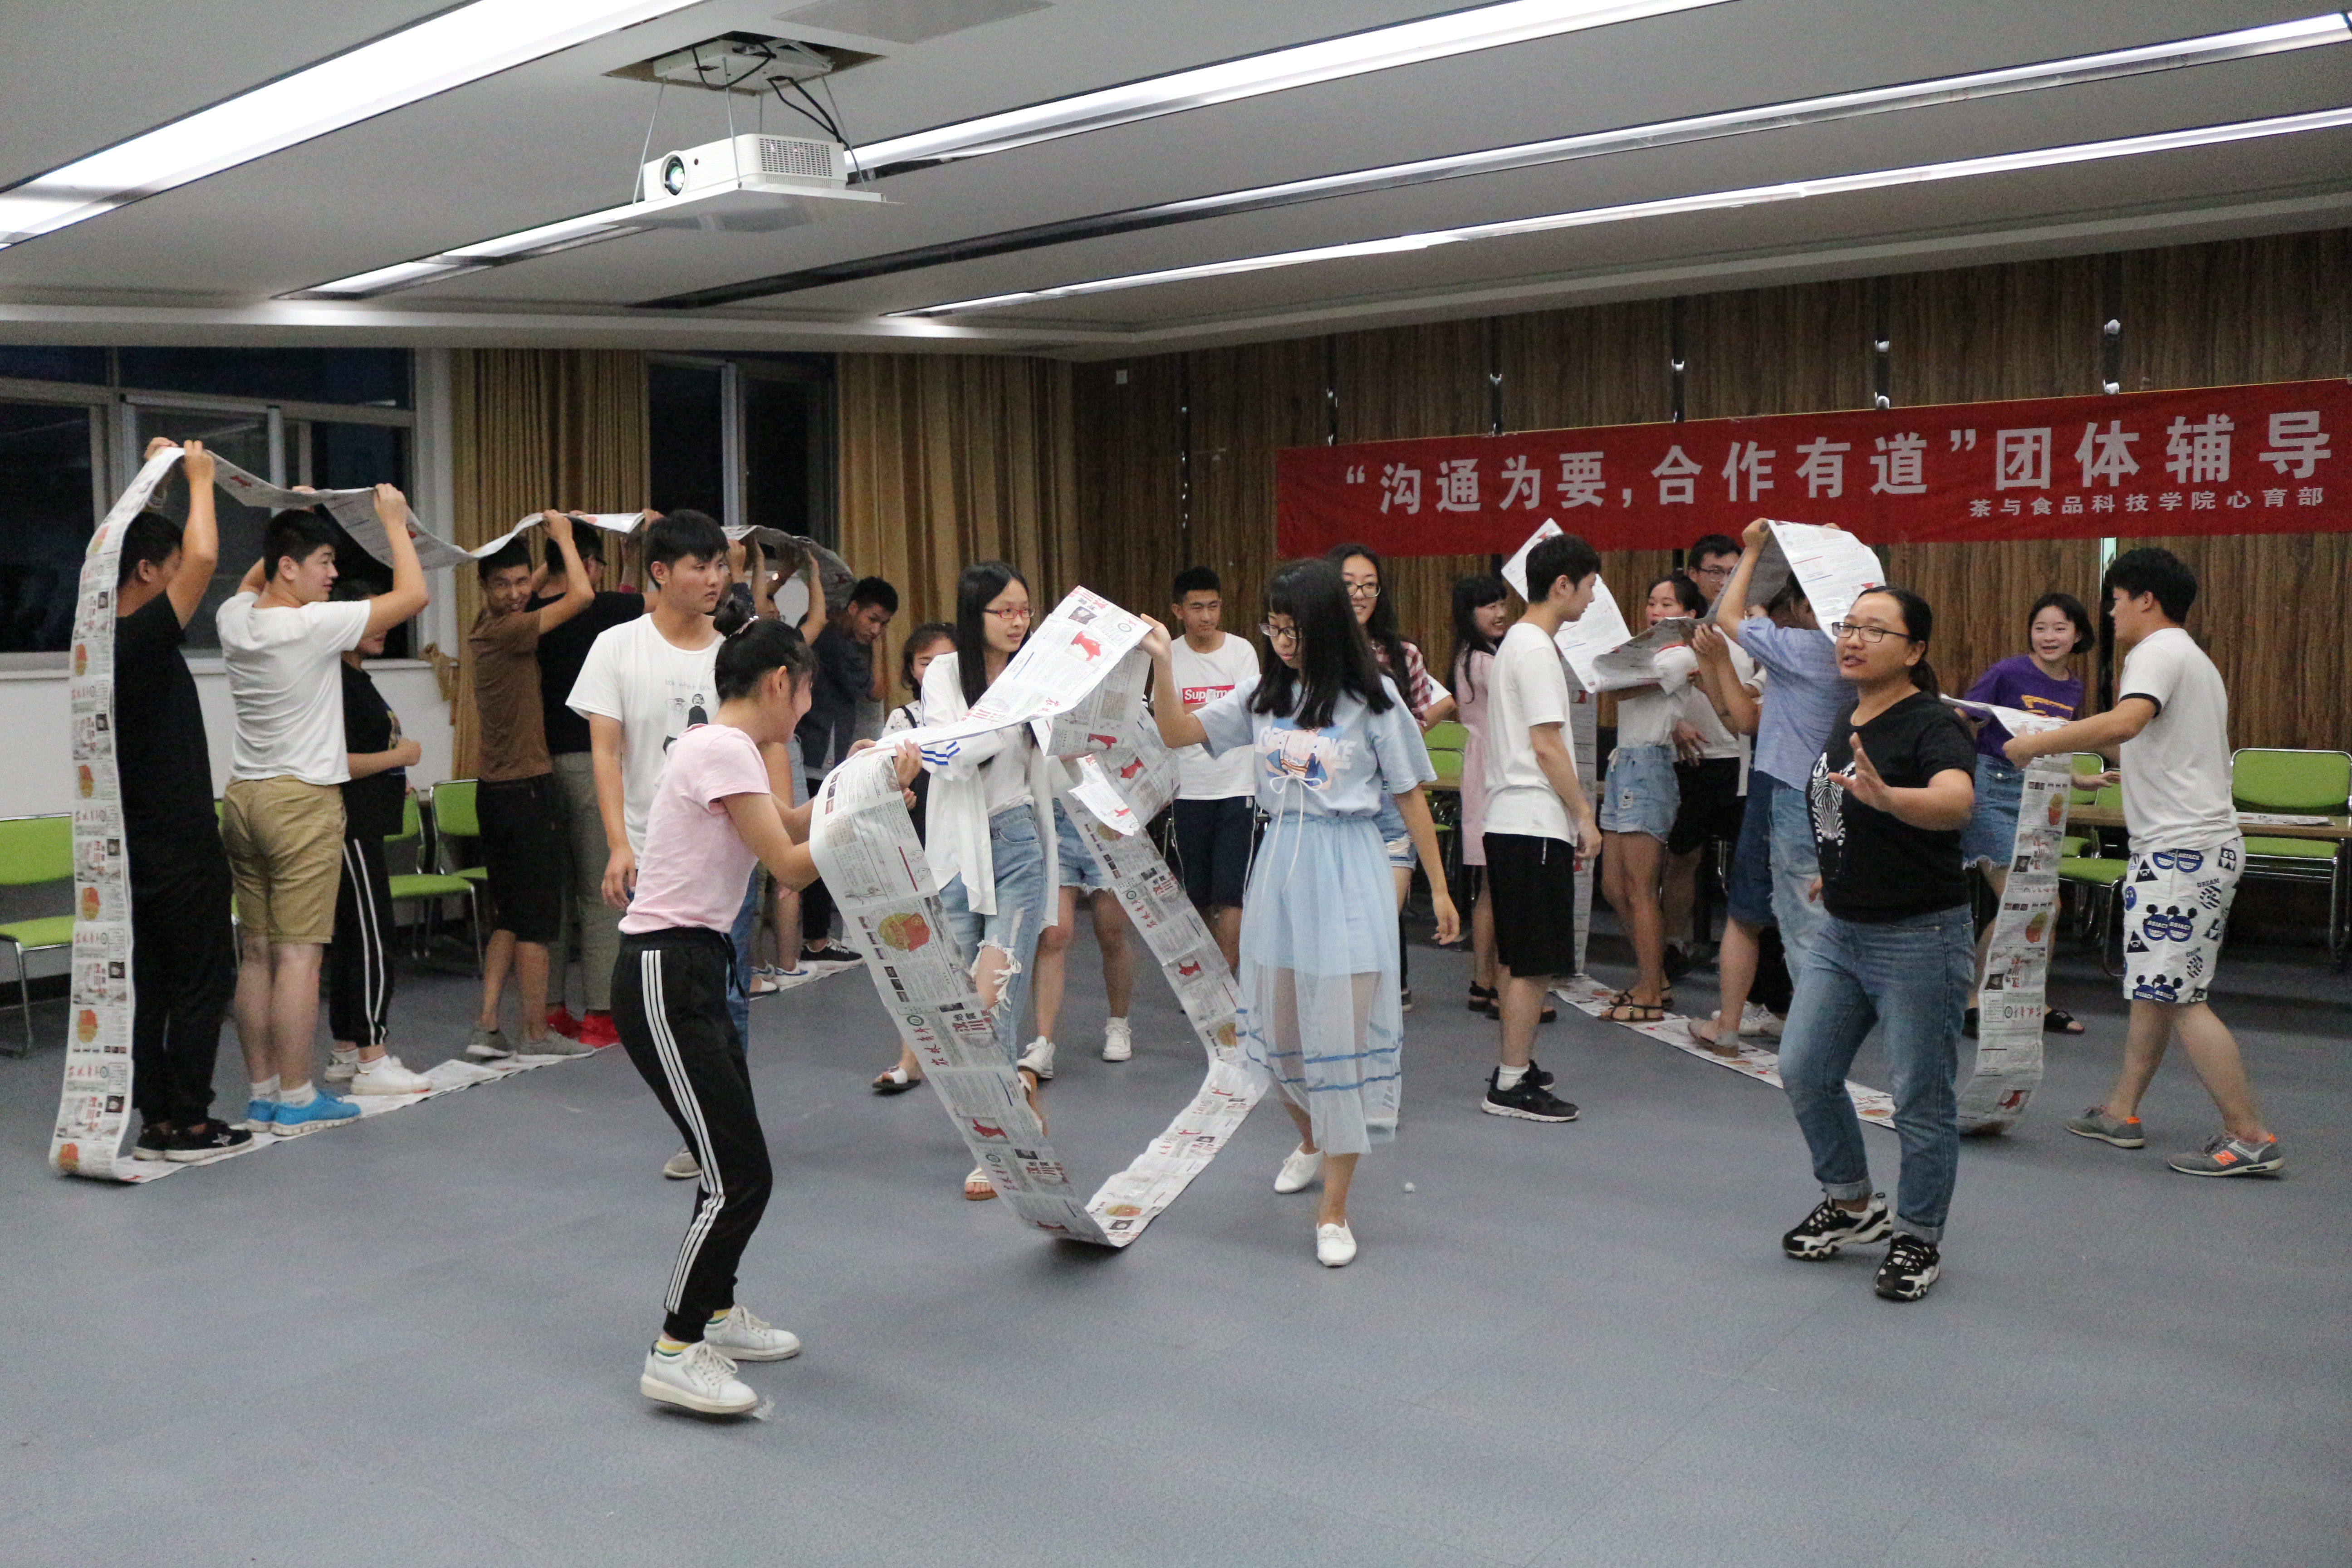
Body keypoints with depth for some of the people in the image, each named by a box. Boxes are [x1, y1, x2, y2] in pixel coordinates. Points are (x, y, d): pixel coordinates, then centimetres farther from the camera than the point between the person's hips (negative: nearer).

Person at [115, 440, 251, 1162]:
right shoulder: (144, 638, -19)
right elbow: (204, 556, -26)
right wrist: (199, 480, -13)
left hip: (138, 847, 9)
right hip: (180, 846, -9)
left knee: (152, 980, 11)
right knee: (200, 980, -2)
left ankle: (157, 1119, 16)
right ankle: (187, 1124, 3)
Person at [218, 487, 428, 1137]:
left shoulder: (235, 620, 6)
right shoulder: (313, 625, -15)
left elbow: (251, 580, 32)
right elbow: (412, 594, -9)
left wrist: (292, 524, 29)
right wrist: (394, 522, 3)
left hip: (243, 796, 8)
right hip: (302, 800, -8)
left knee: (256, 953, 10)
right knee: (299, 954, -4)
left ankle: (262, 1093, 16)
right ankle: (295, 1101, 0)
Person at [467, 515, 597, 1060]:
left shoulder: (486, 629, 11)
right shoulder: (505, 632, -15)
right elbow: (581, 595, -18)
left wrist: (559, 547, 21)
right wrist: (562, 536, -5)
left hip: (496, 790, 9)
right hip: (525, 789, -9)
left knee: (511, 915, 14)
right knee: (537, 918, 0)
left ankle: (488, 1027, 11)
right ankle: (536, 1034, 7)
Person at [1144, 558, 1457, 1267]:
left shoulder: (1371, 697, -6)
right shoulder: (1264, 692, 5)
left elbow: (1409, 795, -1)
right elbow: (1179, 733, 8)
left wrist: (1438, 888, 1)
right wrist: (1163, 664, -6)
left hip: (1347, 872, -4)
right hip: (1279, 868, 5)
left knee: (1341, 1034, -5)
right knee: (1278, 1027, 13)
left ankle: (1334, 1209, 4)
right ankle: (1312, 1140, 43)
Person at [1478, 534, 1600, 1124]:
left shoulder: (1517, 641, 17)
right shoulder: (1536, 649, -14)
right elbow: (1547, 746, -17)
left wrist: (1573, 817, 22)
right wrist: (1585, 817, -10)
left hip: (1510, 824, 10)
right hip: (1534, 827, -10)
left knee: (1517, 957, 16)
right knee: (1534, 963, -6)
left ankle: (1515, 1066, 24)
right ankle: (1511, 1084, -2)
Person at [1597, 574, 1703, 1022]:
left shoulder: (1681, 656, -6)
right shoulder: (1646, 653, 21)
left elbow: (1622, 688, -14)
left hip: (1649, 769, -9)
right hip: (1622, 766, 9)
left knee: (1640, 888, -7)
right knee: (1614, 885, 9)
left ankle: (1649, 995, 0)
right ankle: (1655, 978, 21)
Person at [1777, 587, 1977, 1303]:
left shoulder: (1932, 725, -17)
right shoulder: (1844, 721, 7)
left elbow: (1955, 801, -39)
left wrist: (1887, 798, -57)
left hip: (1918, 937, -8)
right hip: (1840, 932, 8)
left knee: (1921, 1099, 3)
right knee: (1803, 1073, 9)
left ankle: (1919, 1239, 21)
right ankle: (1853, 1204, 30)